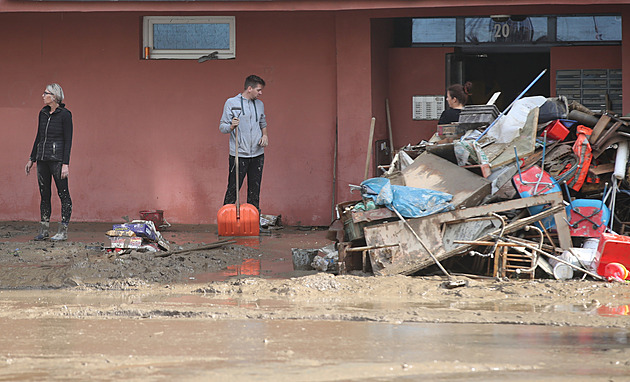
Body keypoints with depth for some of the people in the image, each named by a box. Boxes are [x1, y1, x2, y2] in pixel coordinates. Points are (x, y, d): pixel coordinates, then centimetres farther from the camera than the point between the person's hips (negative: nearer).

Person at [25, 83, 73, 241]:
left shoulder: (65, 114, -8)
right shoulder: (43, 113, 12)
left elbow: (68, 140, -10)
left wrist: (66, 164, -16)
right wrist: (32, 159, 17)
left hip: (57, 158, -7)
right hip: (43, 159, 7)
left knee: (63, 193, -3)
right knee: (44, 194, 8)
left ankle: (63, 231, -1)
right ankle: (44, 230, 13)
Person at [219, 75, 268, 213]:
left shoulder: (259, 104, 13)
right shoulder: (231, 103, -2)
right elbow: (222, 127, -1)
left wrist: (265, 135, 5)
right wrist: (231, 126, -23)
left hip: (257, 154, 5)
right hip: (238, 154, -5)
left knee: (255, 191, 7)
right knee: (233, 189, -6)